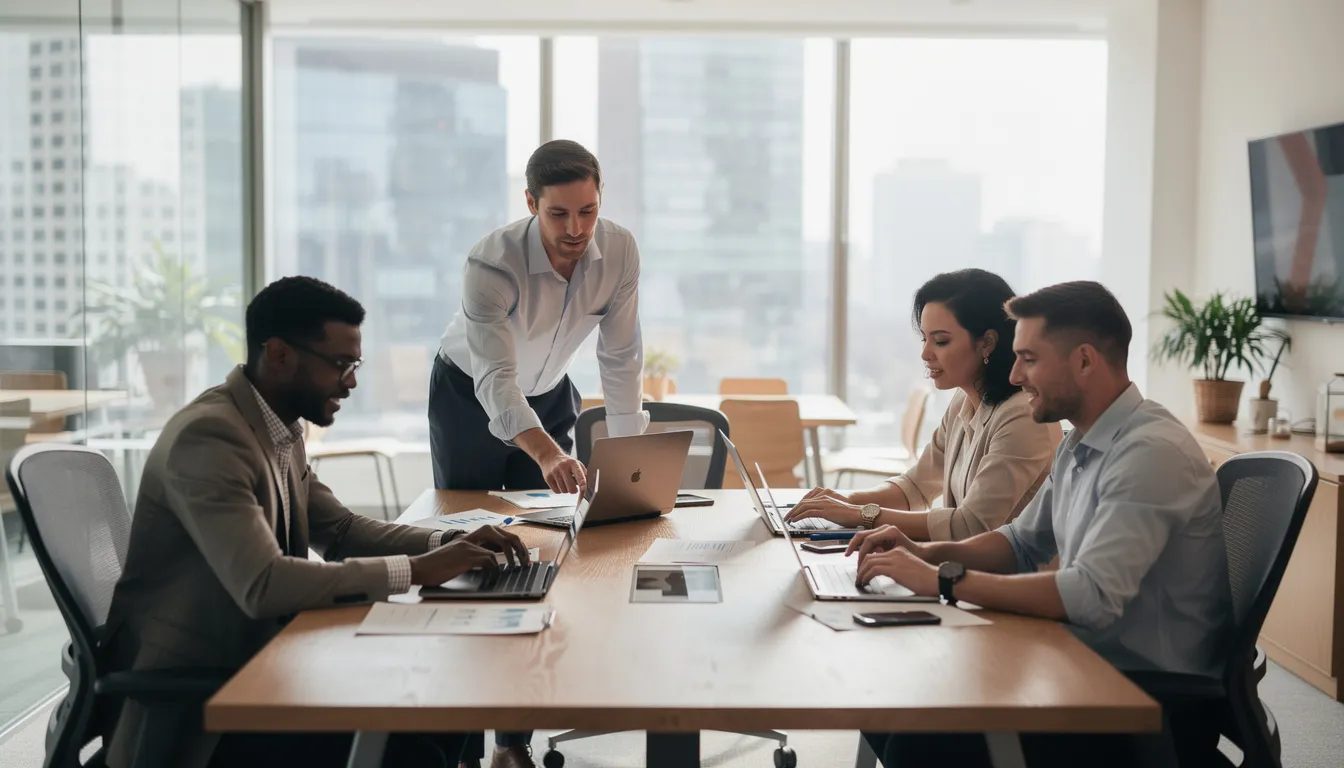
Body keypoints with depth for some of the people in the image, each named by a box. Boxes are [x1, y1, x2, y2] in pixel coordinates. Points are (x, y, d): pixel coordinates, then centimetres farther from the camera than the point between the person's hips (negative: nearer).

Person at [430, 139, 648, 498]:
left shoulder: (620, 250, -21)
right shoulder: (491, 264, -33)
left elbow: (621, 359, -13)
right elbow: (494, 378, -40)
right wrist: (547, 454, -55)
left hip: (551, 394, 3)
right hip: (469, 394, -3)